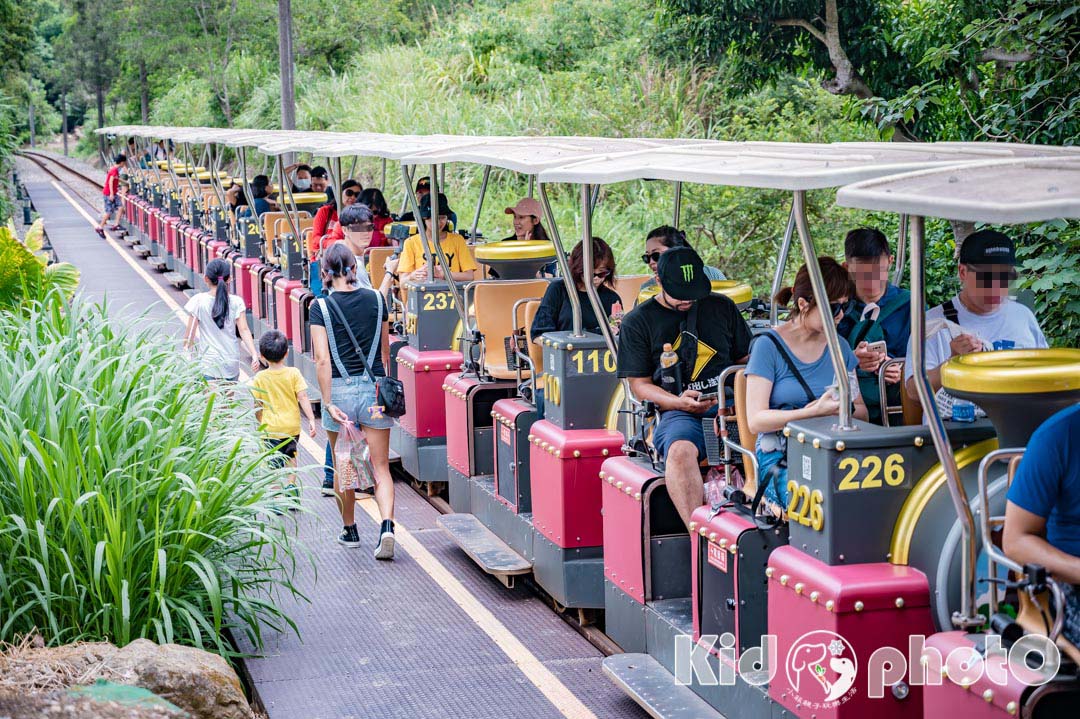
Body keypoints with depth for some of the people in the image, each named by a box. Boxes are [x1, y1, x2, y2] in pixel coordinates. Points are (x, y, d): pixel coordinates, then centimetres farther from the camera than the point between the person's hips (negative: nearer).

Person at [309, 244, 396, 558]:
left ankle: (349, 530, 28)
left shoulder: (321, 307, -8)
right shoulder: (375, 299, 2)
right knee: (380, 467, 4)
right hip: (374, 389, 2)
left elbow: (323, 360, -14)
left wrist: (328, 403, -11)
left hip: (339, 390, -2)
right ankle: (387, 526, -16)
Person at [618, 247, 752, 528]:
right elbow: (640, 384, 7)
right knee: (680, 450, -38)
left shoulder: (722, 307, 20)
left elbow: (746, 359, 24)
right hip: (678, 412, -3)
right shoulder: (637, 322, 11)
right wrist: (679, 401, -12)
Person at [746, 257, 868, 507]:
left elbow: (862, 413, 14)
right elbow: (756, 420, -10)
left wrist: (839, 409, -11)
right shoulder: (769, 346, -2)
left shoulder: (840, 348, 15)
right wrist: (815, 412, -23)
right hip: (779, 460, -5)